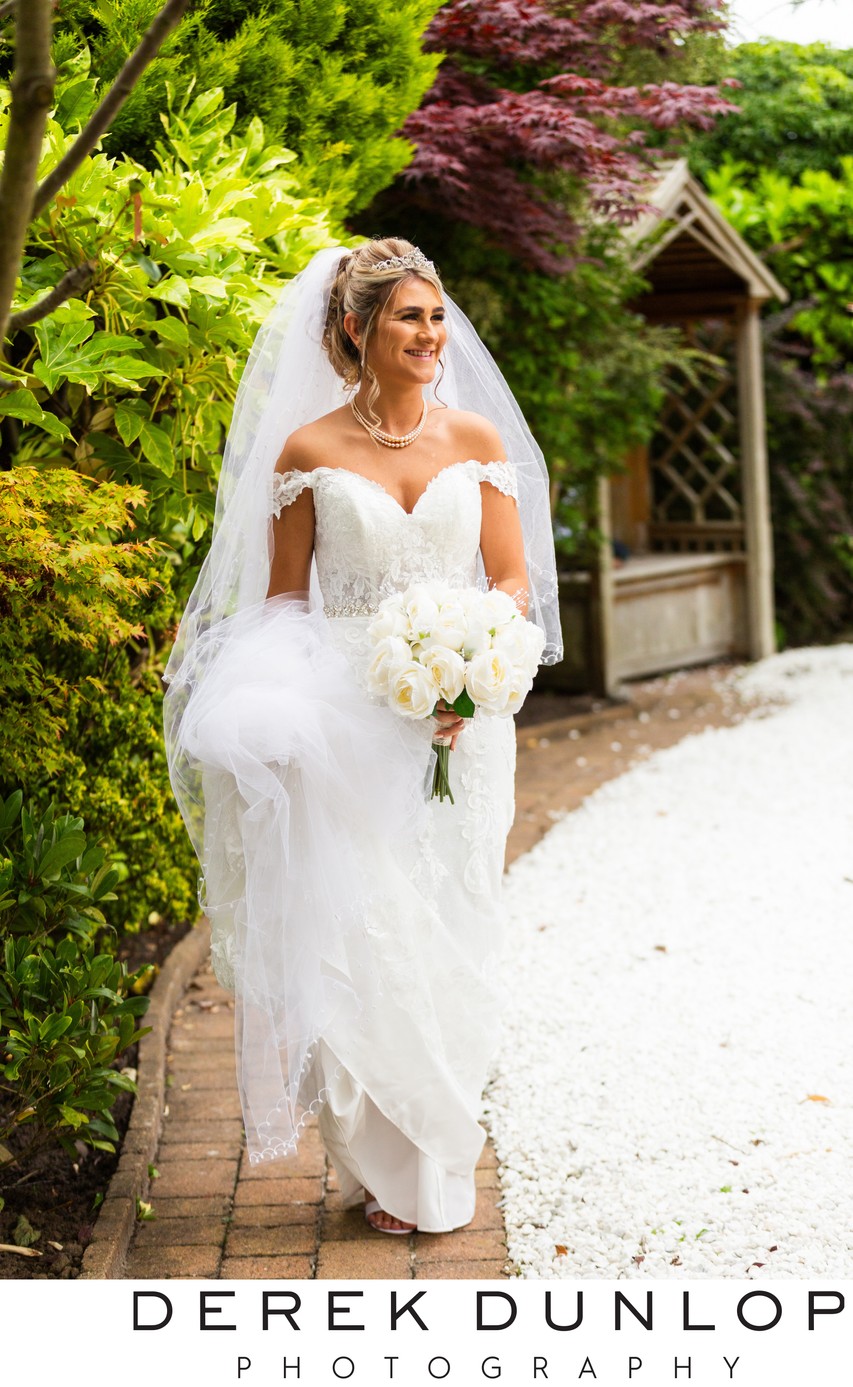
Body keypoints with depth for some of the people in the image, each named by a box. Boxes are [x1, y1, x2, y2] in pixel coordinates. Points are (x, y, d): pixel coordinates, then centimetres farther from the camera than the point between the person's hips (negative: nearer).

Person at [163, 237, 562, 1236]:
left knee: (443, 938, 6)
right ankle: (383, 1165, 12)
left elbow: (515, 578, 5)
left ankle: (441, 1160, 20)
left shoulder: (480, 437, 6)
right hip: (347, 720, -1)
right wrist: (267, 709, -5)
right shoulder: (307, 451, 1)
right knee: (355, 935, -3)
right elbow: (284, 600, 6)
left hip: (458, 715, 2)